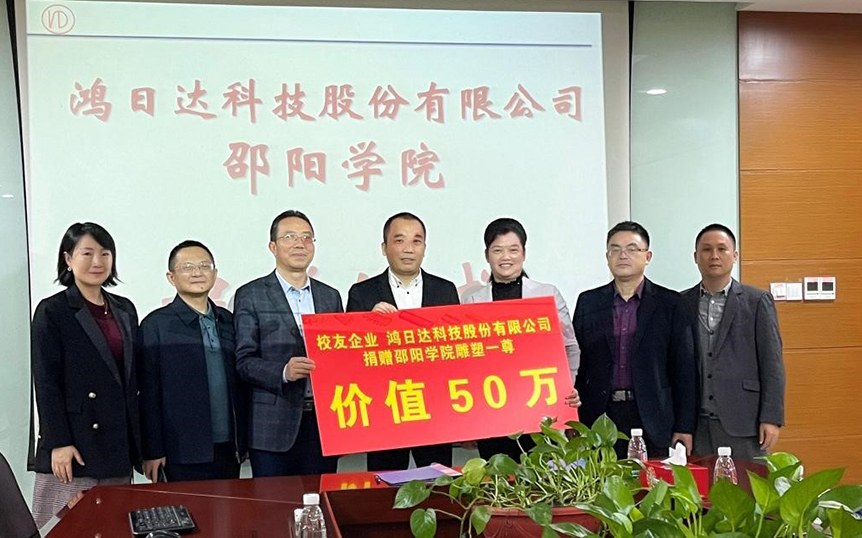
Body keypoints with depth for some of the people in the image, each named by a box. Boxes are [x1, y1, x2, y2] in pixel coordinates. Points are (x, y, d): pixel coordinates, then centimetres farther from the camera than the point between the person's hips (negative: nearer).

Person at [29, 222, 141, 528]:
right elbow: (45, 382, -8)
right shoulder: (52, 312, -4)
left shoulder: (125, 309, 12)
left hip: (118, 443, 5)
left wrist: (138, 440, 12)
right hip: (75, 443, -5)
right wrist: (58, 443, -14)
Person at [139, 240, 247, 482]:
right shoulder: (156, 325, -3)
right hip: (185, 452, -4)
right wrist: (153, 452, -8)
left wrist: (243, 440, 11)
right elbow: (149, 394, -5)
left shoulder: (228, 321, 11)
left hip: (229, 448, 4)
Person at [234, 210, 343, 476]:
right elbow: (244, 361, -4)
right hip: (274, 427, -3)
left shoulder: (330, 296, 14)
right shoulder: (250, 295, 1)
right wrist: (283, 372, -21)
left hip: (324, 423, 4)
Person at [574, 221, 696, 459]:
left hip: (652, 420, -1)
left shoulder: (670, 303, 3)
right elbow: (577, 363, 8)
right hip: (599, 416, 1)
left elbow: (684, 368, 2)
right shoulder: (588, 302, 8)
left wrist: (684, 427, -2)